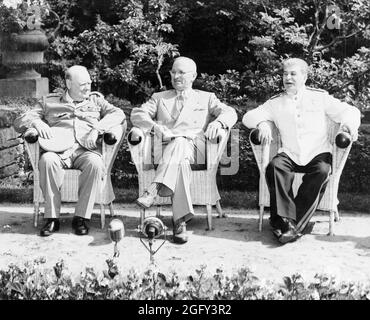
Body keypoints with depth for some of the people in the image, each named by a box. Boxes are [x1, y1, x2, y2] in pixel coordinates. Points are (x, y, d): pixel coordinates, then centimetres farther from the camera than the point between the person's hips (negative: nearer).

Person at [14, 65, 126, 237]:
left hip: (86, 150, 0)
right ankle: (52, 218, -25)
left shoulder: (96, 99, 23)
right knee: (47, 160, -35)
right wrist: (36, 122, -6)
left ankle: (81, 217, -25)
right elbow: (19, 121, 18)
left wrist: (97, 129, -11)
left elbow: (118, 113, 6)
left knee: (95, 163, -35)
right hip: (58, 149, 0)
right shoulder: (49, 101, 21)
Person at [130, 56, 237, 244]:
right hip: (166, 147, 1)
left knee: (180, 143, -38)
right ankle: (180, 221, -45)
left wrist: (217, 123, -15)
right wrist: (155, 127, -11)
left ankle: (153, 191, -51)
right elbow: (137, 114, 12)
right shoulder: (160, 98, 29)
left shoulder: (206, 98, 27)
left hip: (194, 147, -1)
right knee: (181, 162, -37)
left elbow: (229, 113, 10)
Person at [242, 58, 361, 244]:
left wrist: (348, 123, -15)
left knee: (322, 171, -33)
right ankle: (286, 219, -32)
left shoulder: (320, 97, 13)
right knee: (275, 166, -30)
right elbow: (248, 117, 7)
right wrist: (262, 123, -16)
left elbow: (350, 111, 10)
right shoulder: (276, 103, 15)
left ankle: (296, 224, -30)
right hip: (289, 155, 1)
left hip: (318, 154, -1)